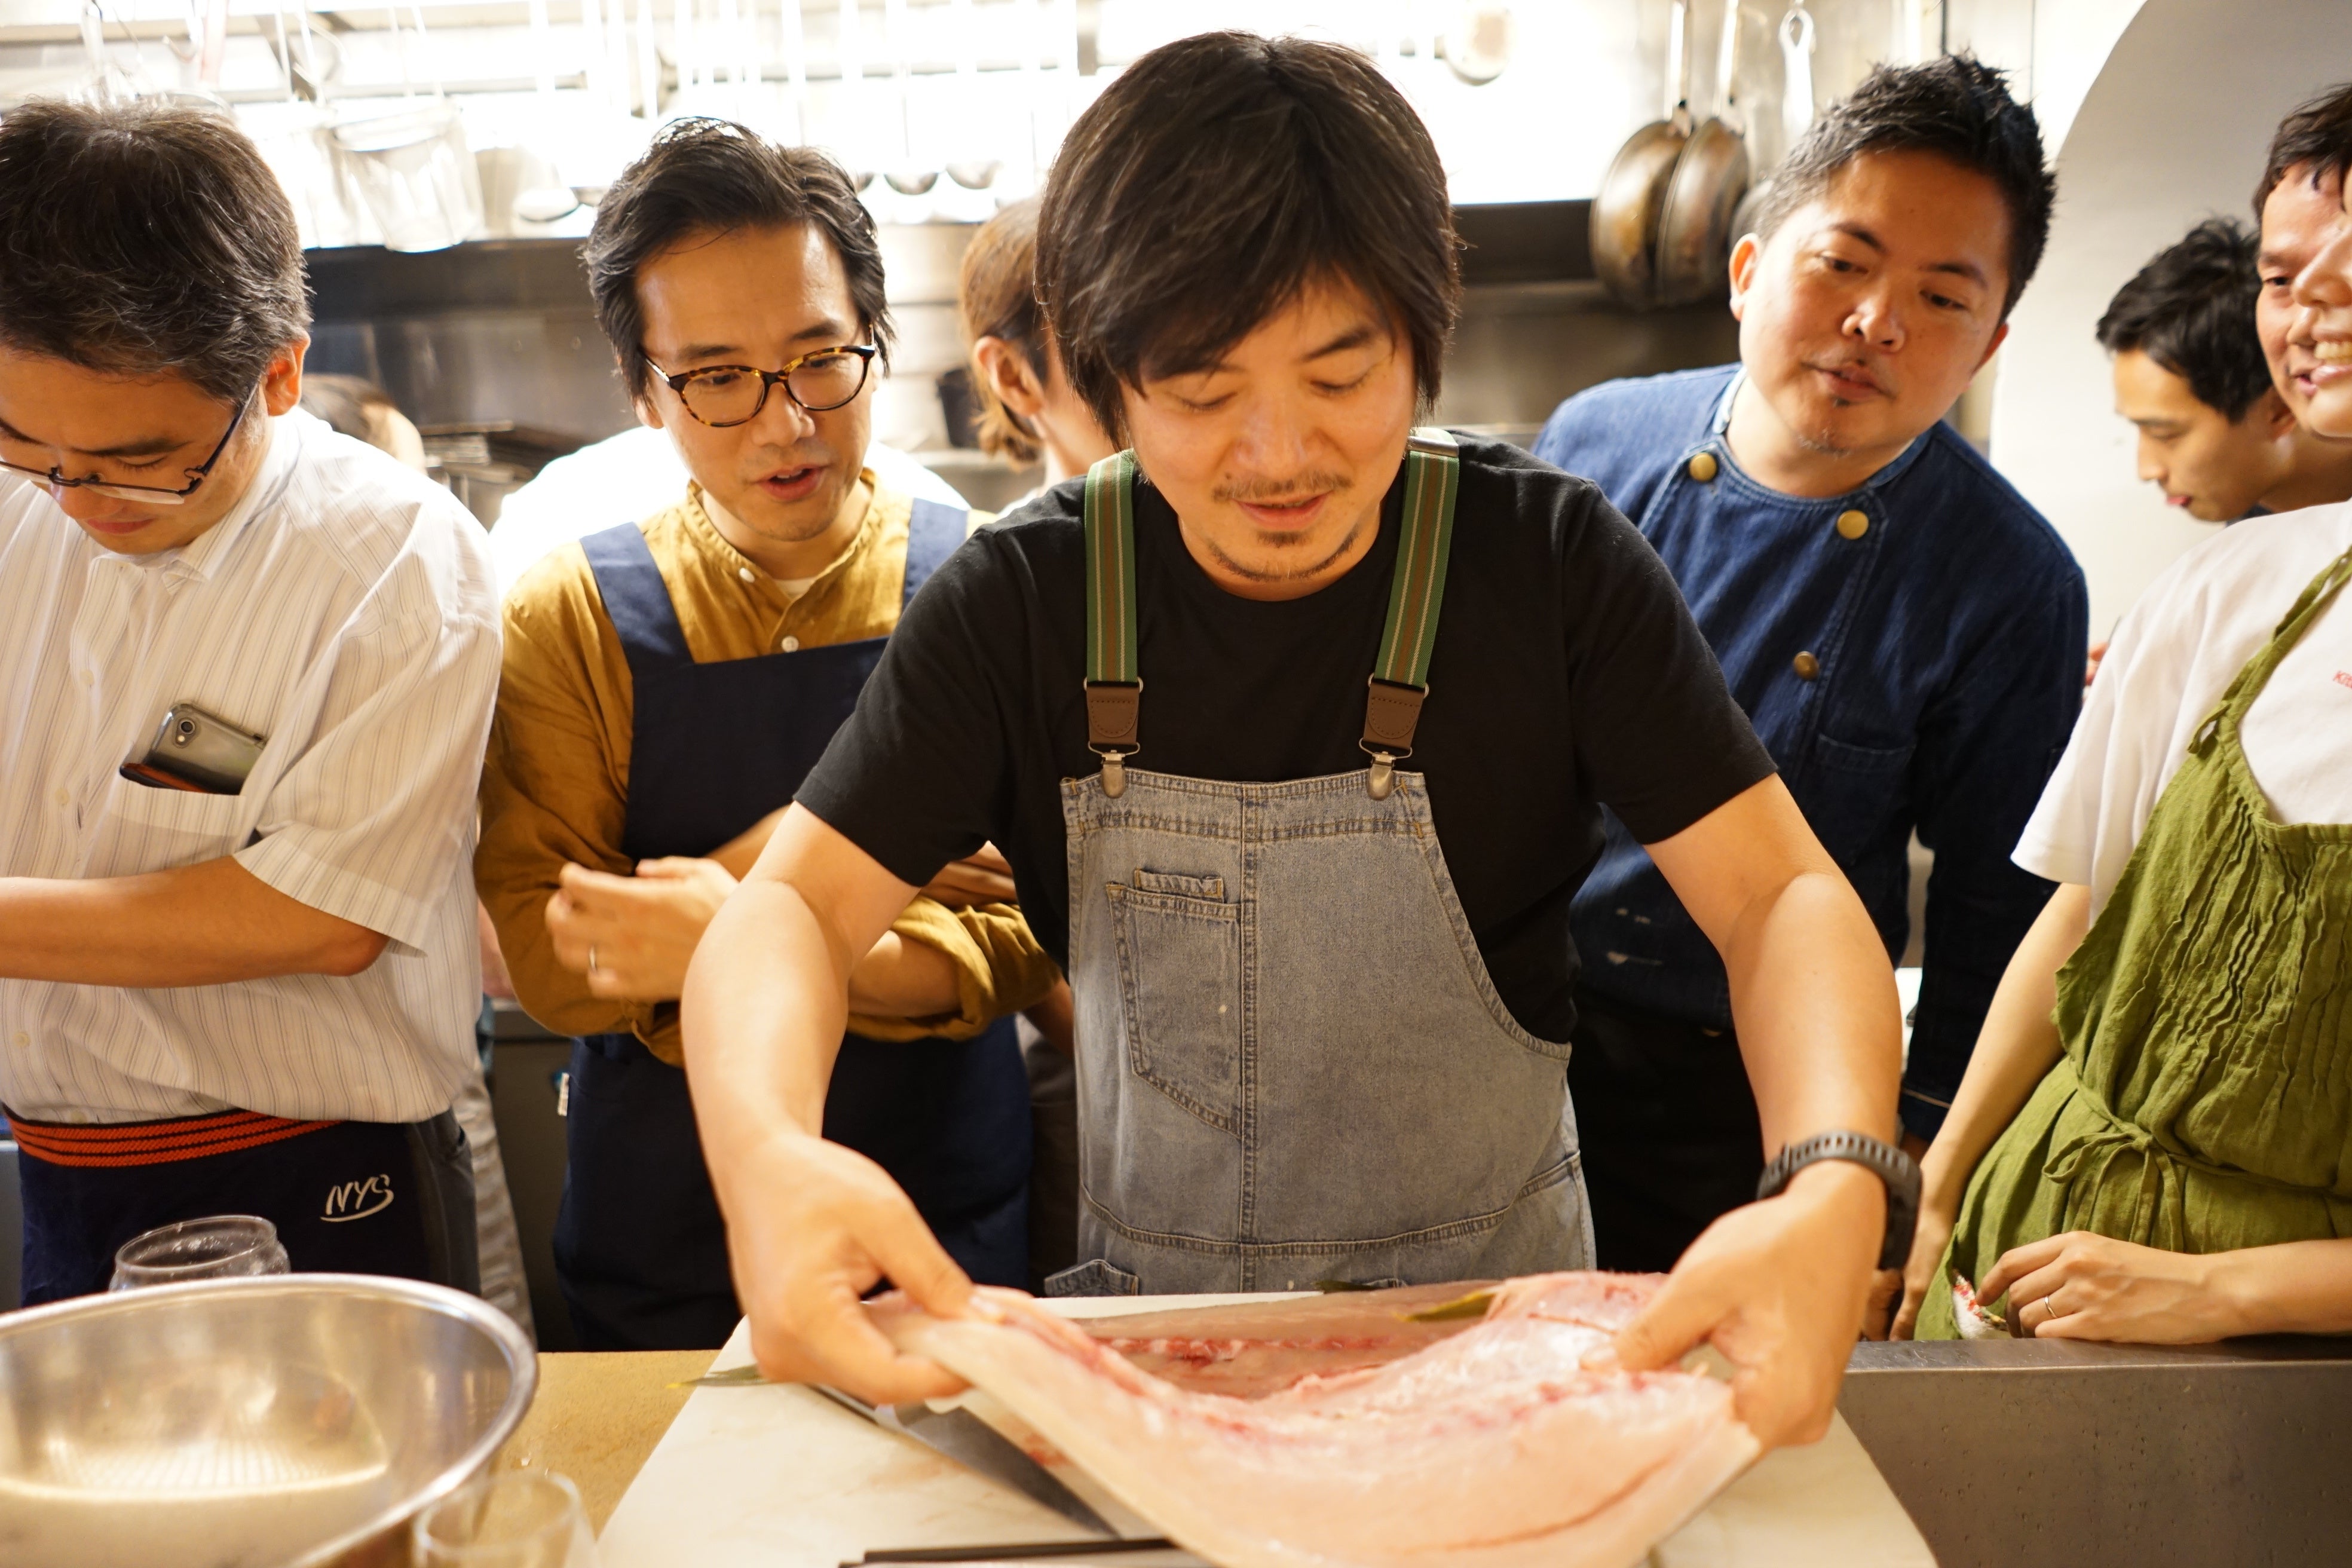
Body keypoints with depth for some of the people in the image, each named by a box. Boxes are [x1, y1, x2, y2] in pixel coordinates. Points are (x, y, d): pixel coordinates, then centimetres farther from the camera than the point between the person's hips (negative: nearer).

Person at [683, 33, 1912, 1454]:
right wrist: (770, 1152, -29)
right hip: (1149, 1308, 1)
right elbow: (794, 904, -7)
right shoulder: (1025, 599, -5)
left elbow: (1783, 896, -9)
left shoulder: (1548, 560, -7)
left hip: (1491, 1300, 0)